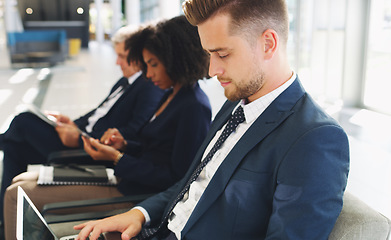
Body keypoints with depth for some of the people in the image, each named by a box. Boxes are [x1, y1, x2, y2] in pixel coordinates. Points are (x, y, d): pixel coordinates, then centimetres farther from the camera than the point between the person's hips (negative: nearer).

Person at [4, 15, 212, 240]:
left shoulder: (194, 108, -19)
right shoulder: (172, 95, 10)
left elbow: (177, 179, -20)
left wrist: (117, 158, -18)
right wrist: (124, 145, 0)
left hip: (132, 194, -10)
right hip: (122, 179, 10)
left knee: (17, 195, -7)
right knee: (21, 181, 14)